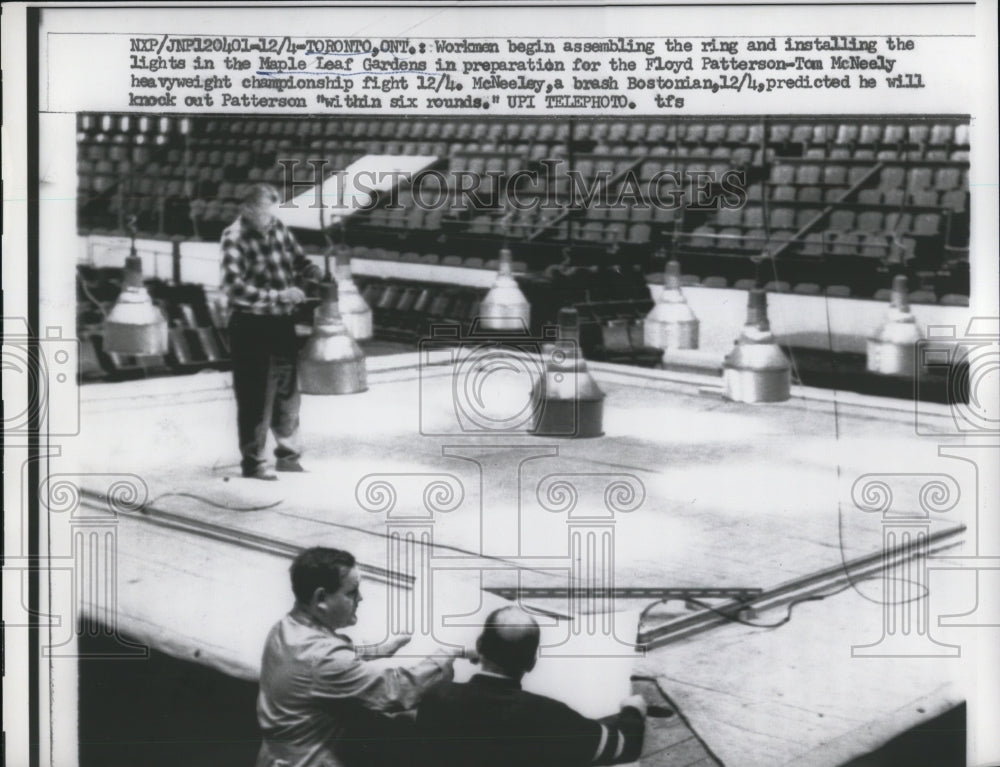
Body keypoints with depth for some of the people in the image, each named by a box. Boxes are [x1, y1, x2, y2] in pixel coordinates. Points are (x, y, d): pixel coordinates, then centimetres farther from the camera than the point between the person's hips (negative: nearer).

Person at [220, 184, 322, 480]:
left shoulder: (278, 228, 5)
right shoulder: (235, 237, -14)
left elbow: (299, 260, 18)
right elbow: (234, 287, -24)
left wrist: (314, 272, -5)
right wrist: (278, 296, -26)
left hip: (283, 323, 7)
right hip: (252, 326, -7)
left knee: (288, 392, 16)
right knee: (255, 399, 0)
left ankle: (287, 455, 30)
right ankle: (252, 461, 13)